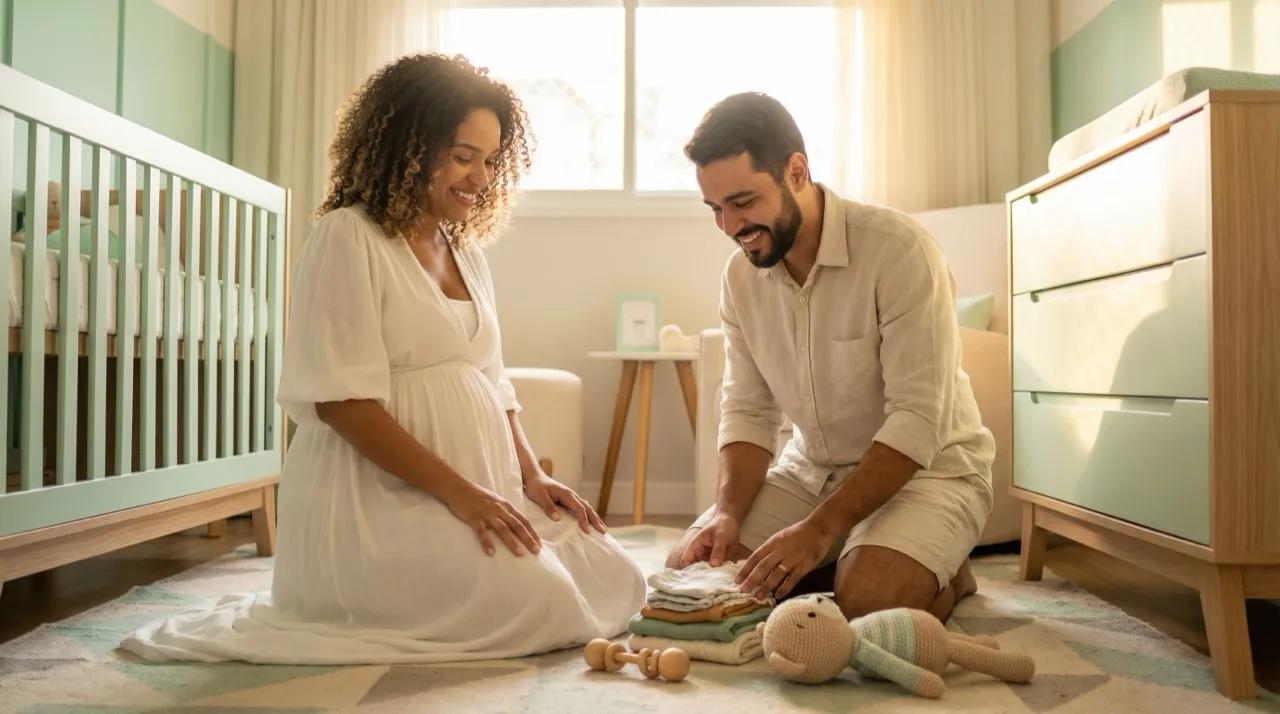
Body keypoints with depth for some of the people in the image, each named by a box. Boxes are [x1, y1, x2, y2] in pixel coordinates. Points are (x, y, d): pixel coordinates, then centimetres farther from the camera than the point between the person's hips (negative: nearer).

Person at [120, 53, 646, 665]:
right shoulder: (347, 238, -9)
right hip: (380, 496, -8)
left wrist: (530, 476, 0)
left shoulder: (467, 253, 15)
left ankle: (399, 604, 10)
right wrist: (456, 491, -21)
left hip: (483, 487, 9)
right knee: (544, 607, -23)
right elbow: (340, 399, -17)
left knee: (617, 587, 1)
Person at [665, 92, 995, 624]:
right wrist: (728, 513, -17)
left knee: (866, 601, -31)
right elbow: (748, 411, 0)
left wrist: (821, 528, -32)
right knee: (689, 568, -8)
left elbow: (918, 421, -26)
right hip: (811, 470, 6)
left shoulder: (898, 249, -23)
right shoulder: (740, 275, -3)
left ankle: (947, 578, 3)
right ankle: (831, 567, 13)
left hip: (925, 466, -5)